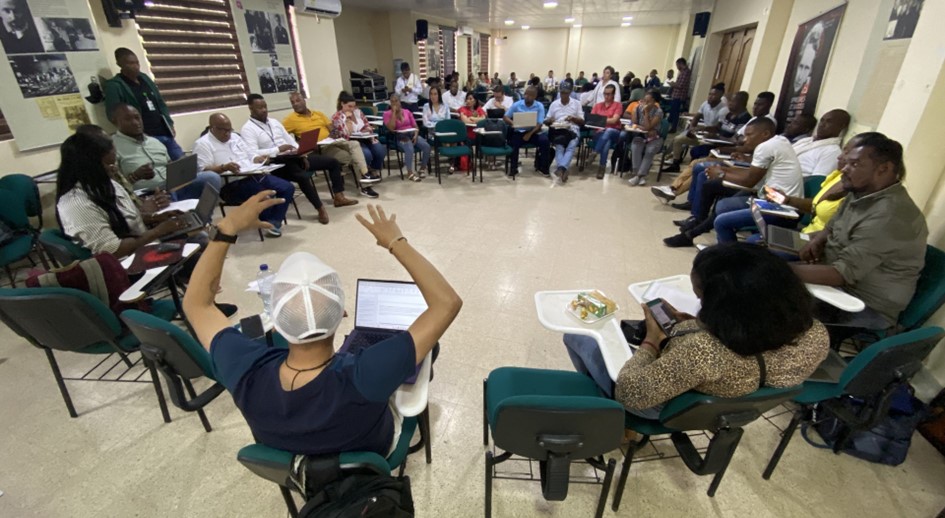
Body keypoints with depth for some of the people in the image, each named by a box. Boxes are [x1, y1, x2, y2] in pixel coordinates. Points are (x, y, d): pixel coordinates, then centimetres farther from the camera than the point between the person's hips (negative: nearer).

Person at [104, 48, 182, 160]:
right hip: (146, 137, -6)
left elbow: (161, 103, 20)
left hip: (166, 134, 7)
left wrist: (169, 123, 10)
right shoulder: (114, 86, -4)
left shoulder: (144, 78, 15)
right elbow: (114, 114, -11)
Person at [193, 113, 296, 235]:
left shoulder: (235, 137, 22)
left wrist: (260, 160, 1)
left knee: (288, 188, -12)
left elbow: (250, 157, 24)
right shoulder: (202, 144, 1)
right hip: (231, 183, -7)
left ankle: (274, 222, -15)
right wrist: (223, 167, -28)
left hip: (254, 176, 7)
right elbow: (203, 170, -10)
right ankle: (267, 222, -8)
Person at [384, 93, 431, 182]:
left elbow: (415, 126, 16)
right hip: (399, 137, -4)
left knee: (426, 146, -23)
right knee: (409, 149, -37)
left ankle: (422, 168, -4)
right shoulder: (387, 114, 5)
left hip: (412, 135, 4)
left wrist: (416, 135, -7)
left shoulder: (407, 112, 17)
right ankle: (410, 173, -24)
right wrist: (394, 112, -9)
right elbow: (391, 128, -12)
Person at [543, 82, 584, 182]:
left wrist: (573, 118, -9)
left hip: (573, 130, 0)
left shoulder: (577, 104, 15)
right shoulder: (554, 104, 18)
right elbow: (546, 121, 17)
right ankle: (563, 170, -51)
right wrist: (550, 120, -8)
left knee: (571, 146, -34)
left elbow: (582, 122, 12)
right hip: (558, 131, 1)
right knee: (559, 147, -33)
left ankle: (560, 169, -54)